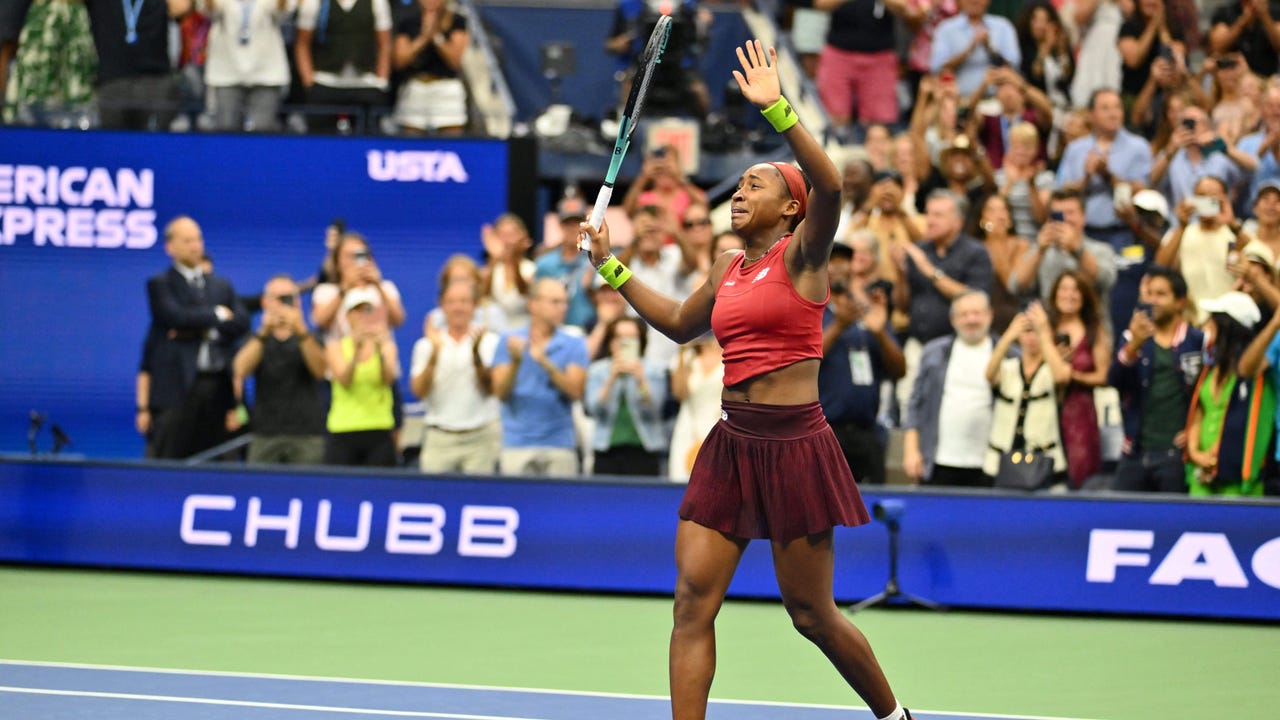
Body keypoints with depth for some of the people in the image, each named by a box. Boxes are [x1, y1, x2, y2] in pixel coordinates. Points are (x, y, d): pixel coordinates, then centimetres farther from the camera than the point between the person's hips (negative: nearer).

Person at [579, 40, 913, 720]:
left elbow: (830, 186, -26)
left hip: (792, 441, -7)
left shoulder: (800, 254, -6)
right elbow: (679, 323, 32)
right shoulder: (729, 269, 14)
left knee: (812, 613, 3)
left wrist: (777, 110, -34)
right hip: (731, 441, 7)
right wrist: (612, 268, 27)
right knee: (693, 598, -4)